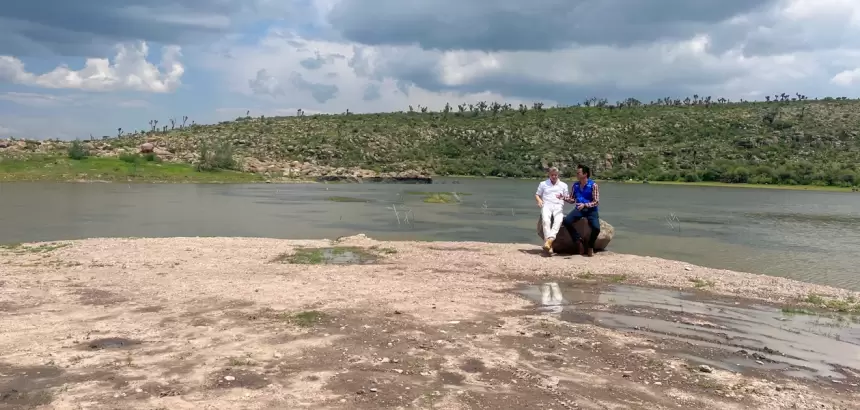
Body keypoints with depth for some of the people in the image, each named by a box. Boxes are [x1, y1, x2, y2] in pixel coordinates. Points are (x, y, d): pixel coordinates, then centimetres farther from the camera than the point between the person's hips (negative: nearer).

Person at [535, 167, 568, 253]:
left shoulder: (563, 185, 23)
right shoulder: (543, 184, 22)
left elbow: (568, 198, 20)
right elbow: (537, 195, 21)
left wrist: (563, 197, -4)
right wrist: (539, 201, -2)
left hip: (558, 206, 1)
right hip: (547, 205, 0)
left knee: (558, 220, -35)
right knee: (546, 220, -35)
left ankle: (550, 240, -50)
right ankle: (549, 243, -45)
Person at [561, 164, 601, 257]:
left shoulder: (593, 185, -9)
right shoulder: (575, 185, 5)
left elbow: (596, 202, -10)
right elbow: (572, 200, 11)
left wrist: (585, 205, -26)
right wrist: (564, 198, -9)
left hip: (591, 209, -3)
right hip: (579, 209, 4)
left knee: (596, 228, -27)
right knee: (566, 221, -25)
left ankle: (590, 246, 4)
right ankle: (578, 241, -5)